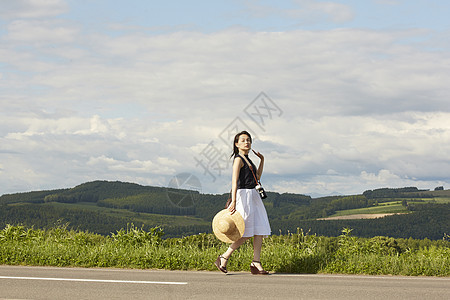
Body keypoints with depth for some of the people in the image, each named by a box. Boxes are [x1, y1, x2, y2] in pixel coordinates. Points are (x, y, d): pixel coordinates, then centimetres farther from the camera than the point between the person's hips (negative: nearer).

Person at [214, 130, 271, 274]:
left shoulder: (247, 159, 19)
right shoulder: (238, 159, -8)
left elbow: (257, 177, 29)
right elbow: (234, 181, -19)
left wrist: (262, 160, 24)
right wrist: (233, 201, -28)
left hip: (253, 196, 9)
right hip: (243, 195, -9)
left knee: (259, 230, 1)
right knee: (246, 233, -10)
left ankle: (256, 263, 0)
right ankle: (223, 258, -1)